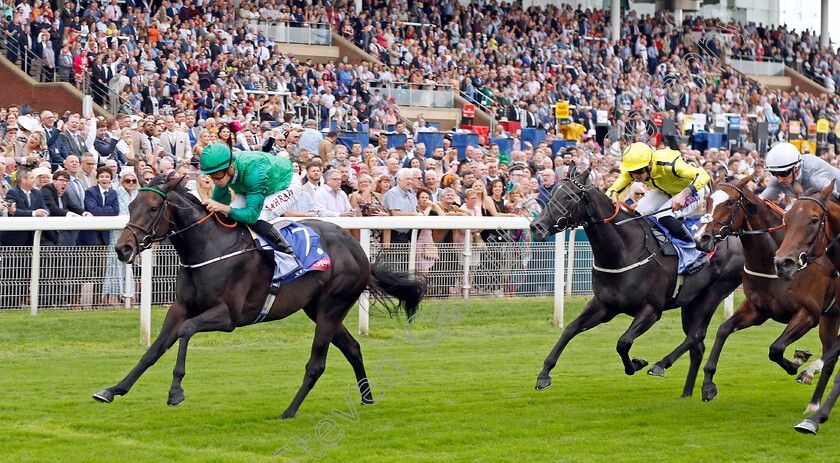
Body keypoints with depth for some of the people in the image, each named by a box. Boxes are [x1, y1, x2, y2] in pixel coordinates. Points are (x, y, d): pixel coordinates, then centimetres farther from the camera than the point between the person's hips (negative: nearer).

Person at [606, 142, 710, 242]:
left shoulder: (667, 163, -40)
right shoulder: (633, 170, -22)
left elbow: (703, 176, -45)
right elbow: (612, 190, -16)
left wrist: (683, 195, -60)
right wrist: (612, 198, -42)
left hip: (691, 190, -6)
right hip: (664, 192, 6)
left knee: (665, 218, -29)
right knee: (636, 214, -13)